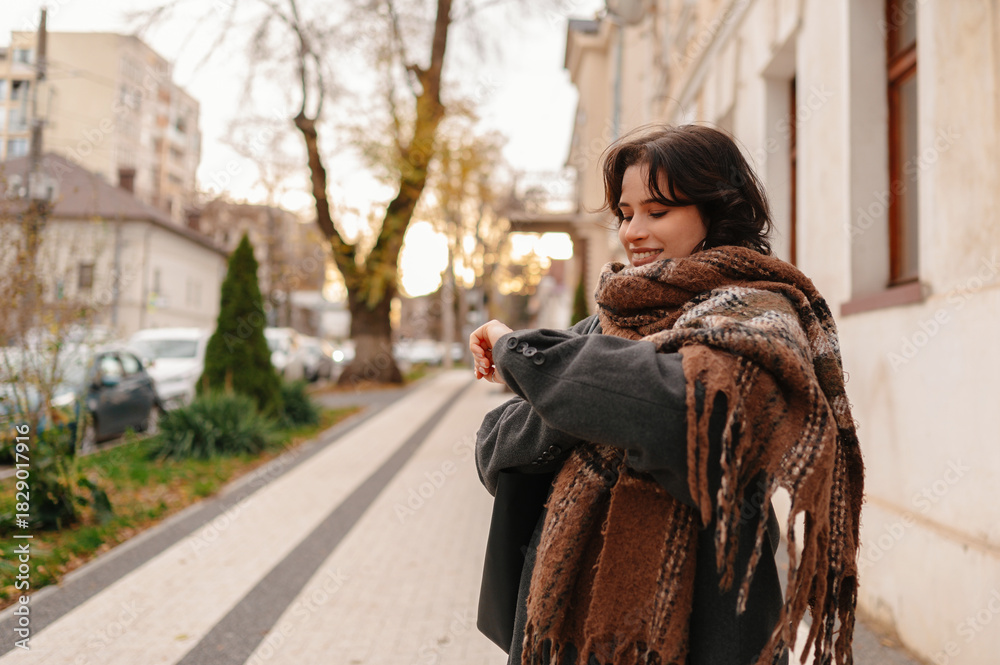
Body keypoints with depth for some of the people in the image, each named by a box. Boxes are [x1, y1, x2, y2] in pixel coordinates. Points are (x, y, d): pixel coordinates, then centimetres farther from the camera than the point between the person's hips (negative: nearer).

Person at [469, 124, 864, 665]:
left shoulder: (756, 316, -10)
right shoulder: (608, 320, 6)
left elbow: (693, 401, -33)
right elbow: (494, 449, -1)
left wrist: (524, 353, -19)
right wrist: (578, 401, -22)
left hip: (683, 618, -5)